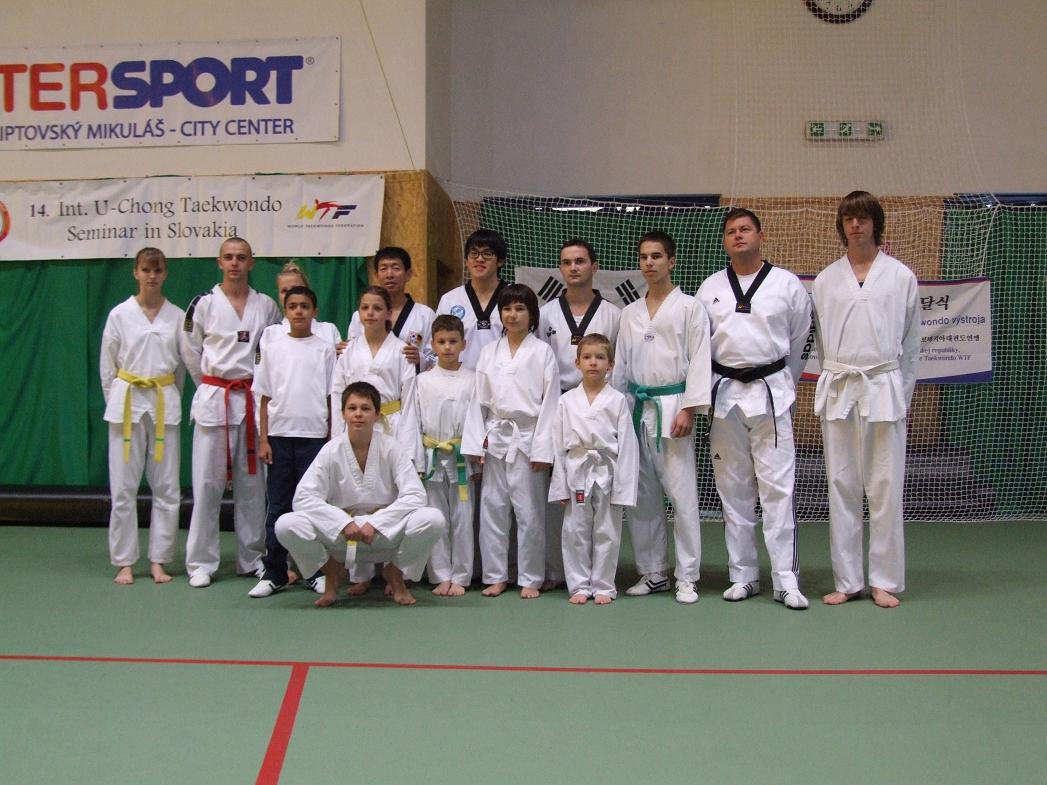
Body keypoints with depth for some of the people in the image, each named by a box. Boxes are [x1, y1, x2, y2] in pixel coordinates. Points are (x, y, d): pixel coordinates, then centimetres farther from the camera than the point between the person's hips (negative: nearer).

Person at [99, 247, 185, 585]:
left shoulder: (178, 316, 4)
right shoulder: (119, 314, 1)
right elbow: (107, 366, 7)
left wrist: (168, 399, 10)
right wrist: (117, 402, 7)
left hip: (165, 404, 1)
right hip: (127, 402, -1)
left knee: (167, 487, 2)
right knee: (123, 487, 1)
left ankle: (158, 560, 13)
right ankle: (124, 563, 11)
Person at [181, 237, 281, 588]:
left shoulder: (266, 306, 5)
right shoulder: (204, 304, -1)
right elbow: (190, 352, 7)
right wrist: (212, 385, 9)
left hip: (253, 400, 2)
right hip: (213, 399, -2)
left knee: (252, 482, 9)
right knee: (207, 482, -2)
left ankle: (251, 558, 20)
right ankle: (201, 562, 7)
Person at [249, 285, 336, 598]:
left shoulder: (324, 349, 3)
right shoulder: (273, 348, 6)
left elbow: (332, 398, 4)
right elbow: (265, 398, 7)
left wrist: (332, 440, 0)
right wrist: (263, 439, 1)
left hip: (314, 435, -1)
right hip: (280, 435, 1)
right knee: (278, 506, 6)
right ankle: (274, 573, 13)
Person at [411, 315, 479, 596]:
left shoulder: (472, 380, 2)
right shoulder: (422, 381, 5)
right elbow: (413, 421, 6)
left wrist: (477, 458, -2)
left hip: (461, 458, -1)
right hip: (431, 457, 1)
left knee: (462, 518, 2)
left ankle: (460, 578, 11)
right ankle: (442, 577, 13)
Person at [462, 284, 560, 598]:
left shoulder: (542, 352, -1)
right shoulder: (489, 352, 9)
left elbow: (550, 402, -5)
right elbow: (479, 400, 9)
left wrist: (543, 449, -10)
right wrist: (476, 443, 1)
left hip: (528, 439, -3)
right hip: (495, 439, 3)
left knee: (530, 512, 1)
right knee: (492, 510, 6)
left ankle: (530, 579, 12)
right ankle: (496, 576, 17)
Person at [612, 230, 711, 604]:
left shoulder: (689, 307, 1)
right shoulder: (629, 313, 14)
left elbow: (699, 360, -5)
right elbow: (620, 365, 15)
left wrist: (688, 409, -13)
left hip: (672, 405, -5)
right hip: (636, 407, 5)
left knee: (681, 492, -6)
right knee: (641, 494, 7)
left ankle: (687, 577, 3)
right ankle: (653, 572, 19)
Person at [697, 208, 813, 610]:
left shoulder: (787, 284, 1)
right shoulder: (710, 288, 8)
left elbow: (799, 341, 8)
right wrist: (706, 396, 8)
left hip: (771, 392, -3)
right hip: (725, 394, 3)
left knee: (778, 486, -6)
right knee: (733, 490, 8)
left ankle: (786, 580, -1)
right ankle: (743, 576, 17)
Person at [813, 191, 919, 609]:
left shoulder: (900, 276, 5)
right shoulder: (825, 280, 10)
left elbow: (911, 343, 8)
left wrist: (902, 396, 5)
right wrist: (835, 386, 8)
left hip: (883, 388, -2)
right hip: (838, 390, 2)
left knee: (885, 487, -1)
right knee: (841, 486, 4)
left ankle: (884, 581, 9)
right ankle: (847, 580, 12)